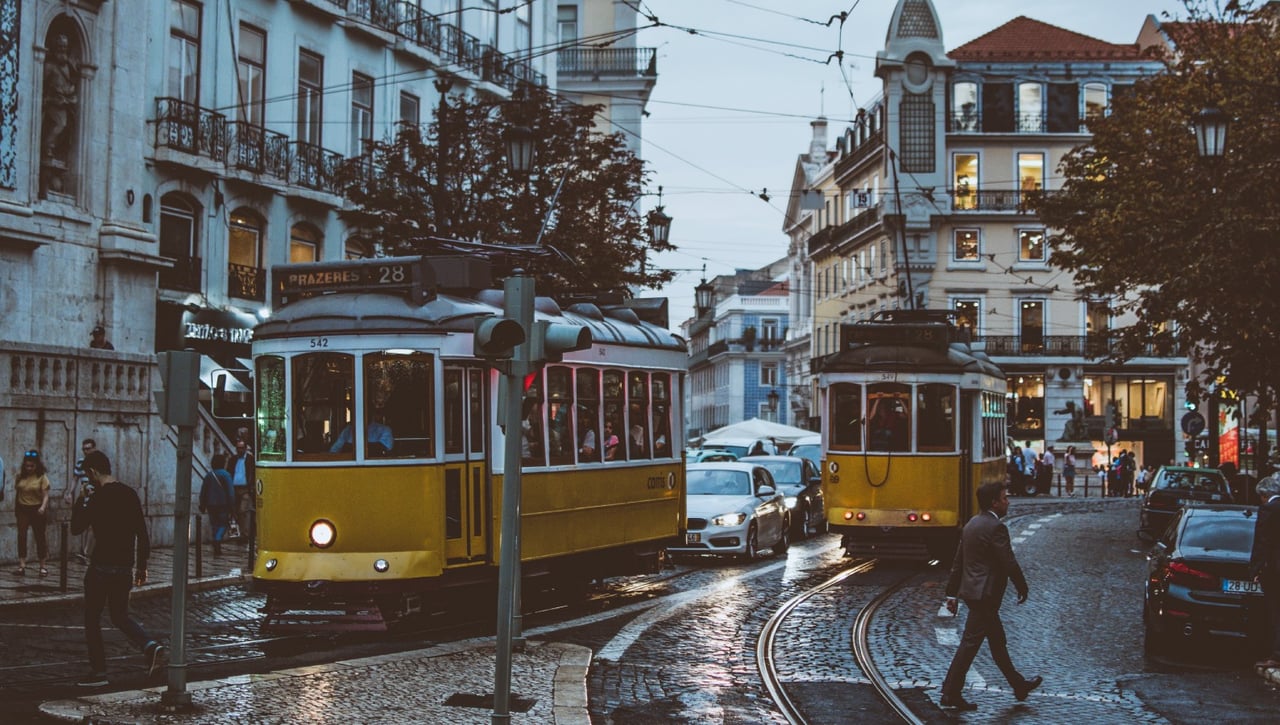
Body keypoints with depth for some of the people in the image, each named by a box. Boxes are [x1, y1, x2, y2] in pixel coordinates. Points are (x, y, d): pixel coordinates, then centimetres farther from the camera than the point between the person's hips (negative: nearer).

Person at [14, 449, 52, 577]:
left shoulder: (42, 477, -10)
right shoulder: (20, 475, 0)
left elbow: (45, 495, -13)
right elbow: (16, 491, 10)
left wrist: (43, 507, -29)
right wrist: (15, 506, 14)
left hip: (37, 509, -3)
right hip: (22, 509, 3)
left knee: (39, 537, 5)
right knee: (21, 536, -3)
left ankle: (43, 565, 13)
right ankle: (22, 565, -4)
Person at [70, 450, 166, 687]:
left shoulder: (98, 498, -14)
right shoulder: (130, 494, 7)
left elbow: (76, 528, -8)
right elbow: (142, 534, 9)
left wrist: (80, 502, 7)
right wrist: (142, 566, 16)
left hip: (102, 567, -7)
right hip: (125, 567, 7)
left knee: (92, 618, 7)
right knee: (120, 615, 18)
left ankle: (98, 671, 8)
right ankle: (150, 646, -5)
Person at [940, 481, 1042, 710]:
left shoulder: (971, 525, 12)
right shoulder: (995, 527, -17)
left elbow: (958, 562, 14)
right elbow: (1009, 562, -17)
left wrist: (952, 593, 17)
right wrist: (1022, 588, -2)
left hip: (971, 590, 10)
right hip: (985, 594, -10)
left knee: (998, 641, 19)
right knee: (970, 643, -5)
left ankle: (1018, 685, 31)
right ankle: (951, 692, -2)